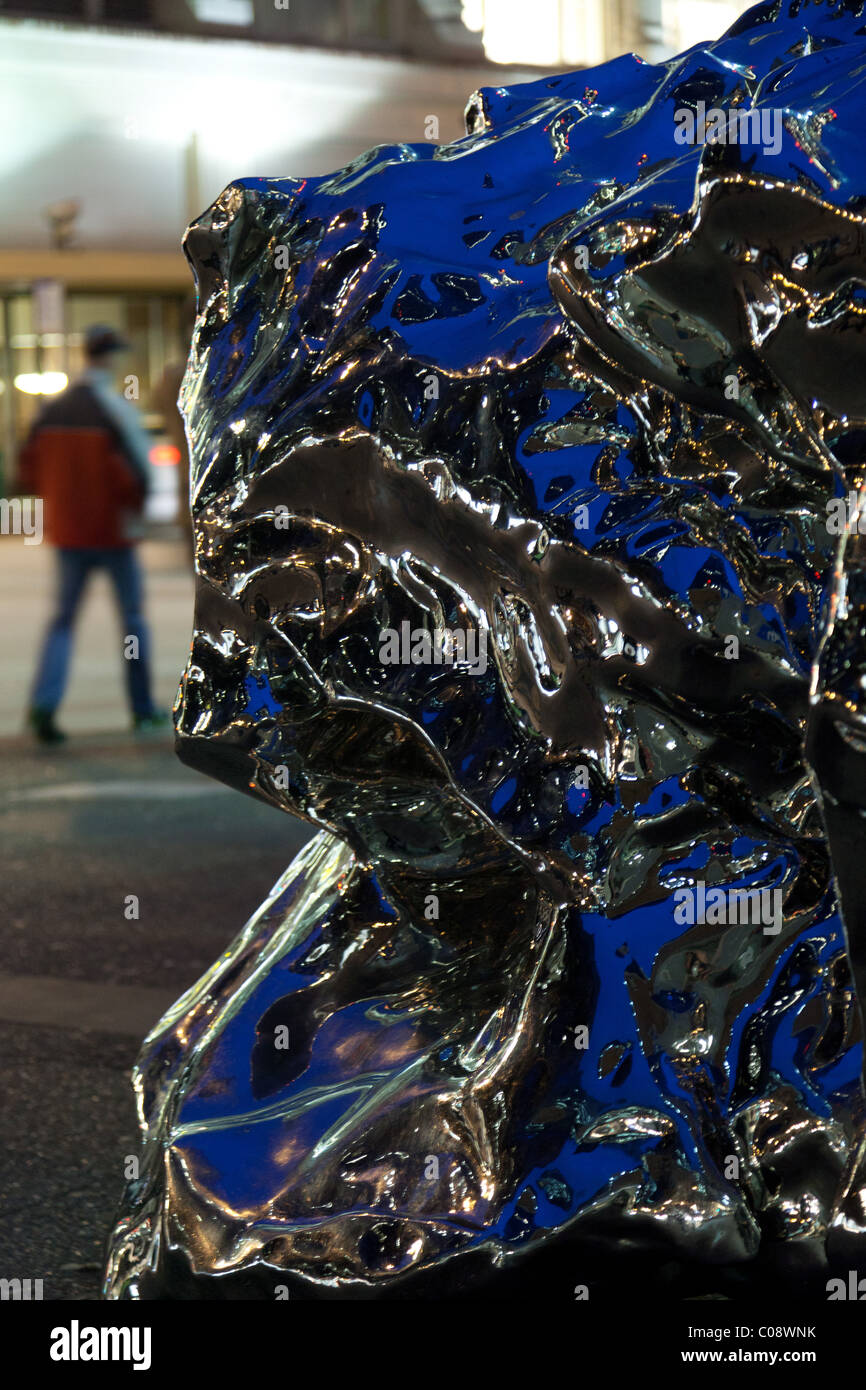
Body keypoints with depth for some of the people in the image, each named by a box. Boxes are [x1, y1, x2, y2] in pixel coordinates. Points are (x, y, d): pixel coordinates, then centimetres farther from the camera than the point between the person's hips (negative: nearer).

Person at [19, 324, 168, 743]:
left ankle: (44, 702, -9)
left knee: (63, 620, 10)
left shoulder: (52, 410, 1)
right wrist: (134, 507, -3)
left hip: (68, 533, 4)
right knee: (133, 618, 12)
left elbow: (29, 468, 3)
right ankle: (143, 710, 18)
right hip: (113, 531, -4)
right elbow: (136, 468, -21)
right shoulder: (116, 410, -14)